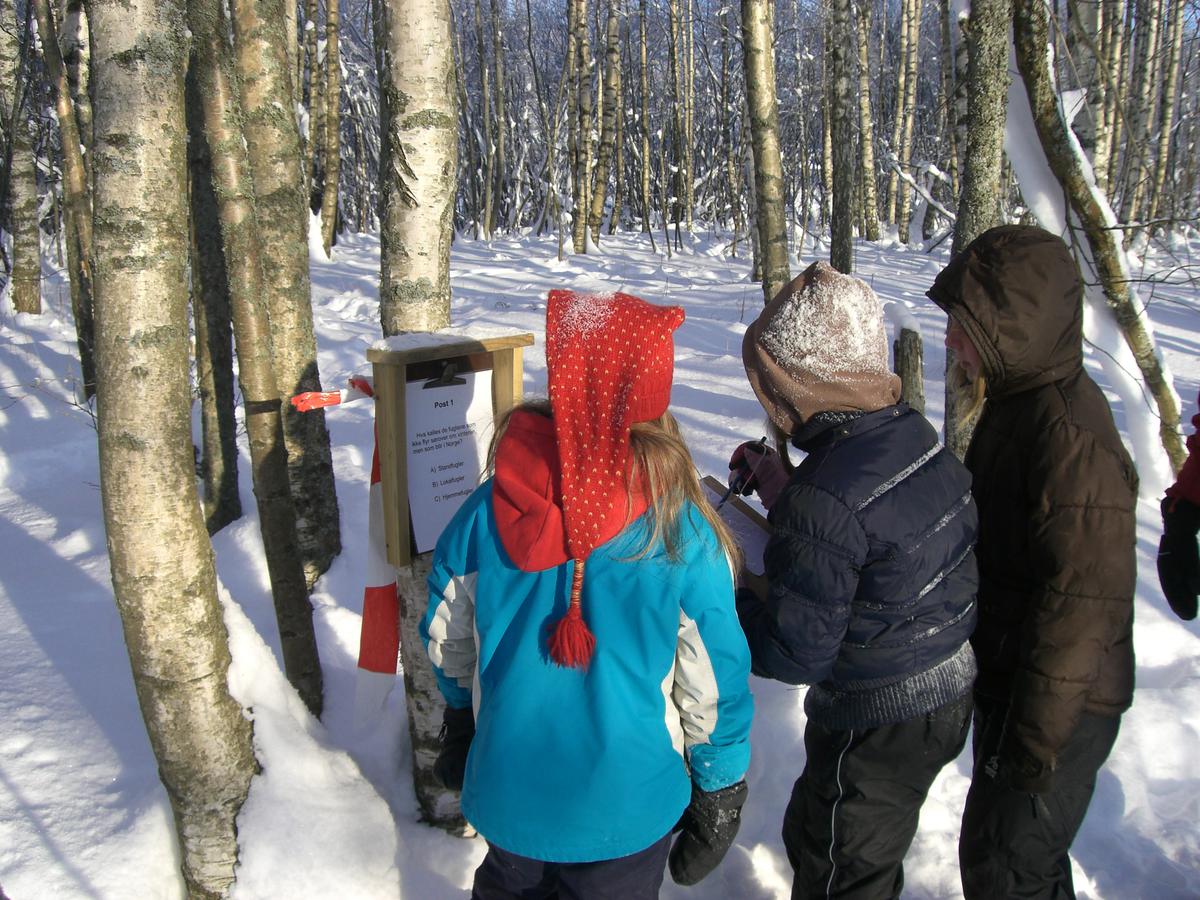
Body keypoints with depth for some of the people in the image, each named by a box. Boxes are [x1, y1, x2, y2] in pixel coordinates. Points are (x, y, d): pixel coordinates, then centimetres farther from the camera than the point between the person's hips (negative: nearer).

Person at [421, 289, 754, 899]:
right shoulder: (682, 534, -23)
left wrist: (460, 722, 19)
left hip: (507, 791, 3)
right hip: (625, 804, -2)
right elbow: (713, 683, -14)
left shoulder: (488, 510, -15)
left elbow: (447, 641, 0)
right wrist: (722, 790, 3)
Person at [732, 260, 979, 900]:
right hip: (950, 688, 8)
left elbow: (795, 654, -25)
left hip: (879, 726, -8)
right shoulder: (916, 432, -6)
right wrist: (781, 488, 8)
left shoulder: (824, 499, -33)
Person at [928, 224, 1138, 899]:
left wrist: (1037, 739, -20)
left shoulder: (1070, 435, -27)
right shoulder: (1018, 402, 4)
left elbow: (1081, 603, -27)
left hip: (1061, 707, -9)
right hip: (1010, 680, 9)